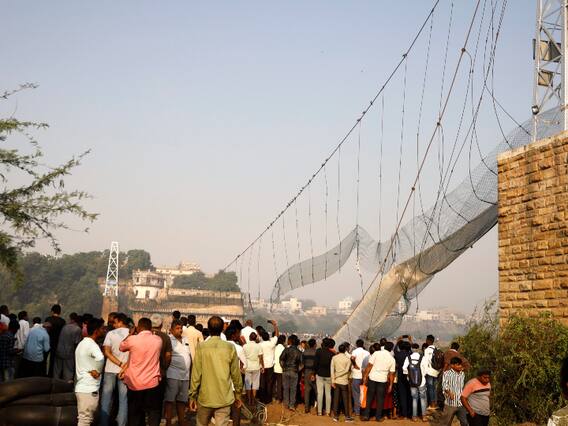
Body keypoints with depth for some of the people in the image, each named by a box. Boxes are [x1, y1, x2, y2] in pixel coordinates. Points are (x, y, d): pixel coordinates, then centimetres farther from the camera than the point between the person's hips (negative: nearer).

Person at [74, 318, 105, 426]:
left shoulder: (82, 343, 16)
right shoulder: (91, 345, -16)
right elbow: (100, 358, -31)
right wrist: (97, 371, -15)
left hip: (81, 387, 10)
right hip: (89, 389, -10)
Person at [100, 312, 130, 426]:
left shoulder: (111, 333, -2)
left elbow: (107, 352, -10)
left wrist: (120, 364, -13)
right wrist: (125, 365, -12)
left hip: (111, 369, 0)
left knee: (106, 399, 7)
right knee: (123, 400, 4)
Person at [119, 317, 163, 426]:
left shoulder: (132, 339, -8)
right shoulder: (158, 340, 0)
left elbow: (121, 347, 12)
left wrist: (130, 334, 24)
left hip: (134, 384, 0)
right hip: (152, 383, 0)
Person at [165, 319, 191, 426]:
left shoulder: (185, 340, 14)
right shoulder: (168, 340, -9)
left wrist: (191, 372, 19)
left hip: (185, 376, 7)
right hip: (173, 375, -7)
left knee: (182, 401, 14)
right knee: (169, 400, -2)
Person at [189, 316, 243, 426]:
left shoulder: (201, 347, -6)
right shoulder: (230, 348, -3)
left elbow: (196, 374, -5)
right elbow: (236, 374, 2)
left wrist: (192, 396, 3)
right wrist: (238, 394, 14)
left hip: (205, 397, 0)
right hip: (225, 398, 0)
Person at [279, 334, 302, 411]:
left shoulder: (287, 350, -6)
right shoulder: (299, 352, -2)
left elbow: (281, 359, -8)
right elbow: (300, 362, -4)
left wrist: (283, 367, 5)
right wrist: (298, 369, 7)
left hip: (286, 371, 0)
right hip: (294, 372, 0)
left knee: (286, 388, 11)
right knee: (293, 389, 5)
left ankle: (286, 403, 15)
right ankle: (292, 404, 4)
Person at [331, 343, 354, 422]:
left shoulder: (334, 358, -1)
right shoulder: (348, 359, -7)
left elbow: (332, 369, -5)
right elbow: (347, 370, -11)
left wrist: (333, 380, -4)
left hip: (336, 381, 2)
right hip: (344, 381, -2)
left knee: (336, 399, 8)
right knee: (345, 399, 6)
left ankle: (335, 416, 10)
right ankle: (347, 416, 11)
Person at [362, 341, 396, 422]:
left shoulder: (376, 353, -5)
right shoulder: (392, 359, 2)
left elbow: (369, 365, -8)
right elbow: (391, 374, 4)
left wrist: (365, 376, -2)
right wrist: (390, 385, 11)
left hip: (372, 378, -1)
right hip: (383, 380, 1)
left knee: (369, 397, 8)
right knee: (380, 398, 10)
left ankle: (366, 415, 8)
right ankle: (378, 417, 12)